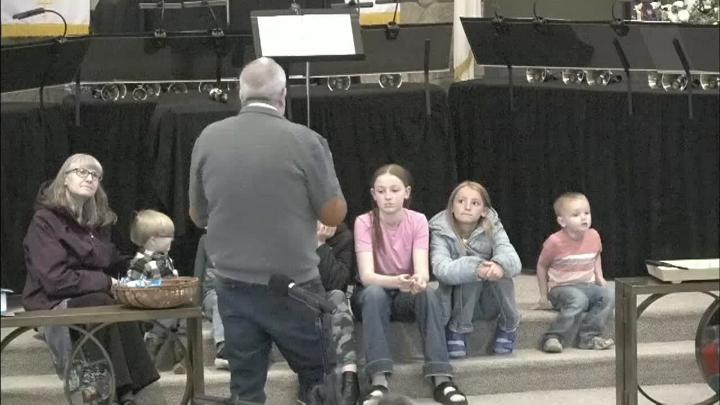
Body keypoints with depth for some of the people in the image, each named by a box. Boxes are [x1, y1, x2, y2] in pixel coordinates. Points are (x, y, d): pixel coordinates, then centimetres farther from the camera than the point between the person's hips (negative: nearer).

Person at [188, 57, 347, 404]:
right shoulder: (305, 141, -12)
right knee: (319, 376, 14)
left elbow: (197, 216, 9)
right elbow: (334, 215, -5)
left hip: (232, 286, 3)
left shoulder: (207, 139, -1)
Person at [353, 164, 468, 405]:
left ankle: (441, 379, -36)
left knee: (427, 292, -32)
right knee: (373, 294, -36)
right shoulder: (364, 222, -17)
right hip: (377, 290, -1)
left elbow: (423, 271, -23)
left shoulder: (418, 221, -12)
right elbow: (366, 275, -28)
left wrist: (418, 280, -49)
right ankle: (379, 380, -42)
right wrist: (396, 281, -49)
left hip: (408, 295, 1)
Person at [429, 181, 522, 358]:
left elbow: (514, 261, -25)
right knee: (468, 274, -32)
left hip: (489, 299, 2)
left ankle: (508, 328, -6)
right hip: (457, 300, -2)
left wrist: (500, 265, -50)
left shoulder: (493, 229, -9)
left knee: (500, 272, -29)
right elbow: (442, 269, -34)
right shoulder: (441, 232, -15)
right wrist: (475, 269, -52)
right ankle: (457, 331, -16)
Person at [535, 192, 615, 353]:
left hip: (587, 285, 5)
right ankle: (553, 338, -31)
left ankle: (588, 337, -19)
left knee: (609, 296, -22)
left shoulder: (593, 236, 0)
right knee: (579, 300, -36)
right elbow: (542, 266, 0)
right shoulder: (555, 242, -14)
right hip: (561, 287, -5)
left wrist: (599, 277, 9)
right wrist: (544, 295, 1)